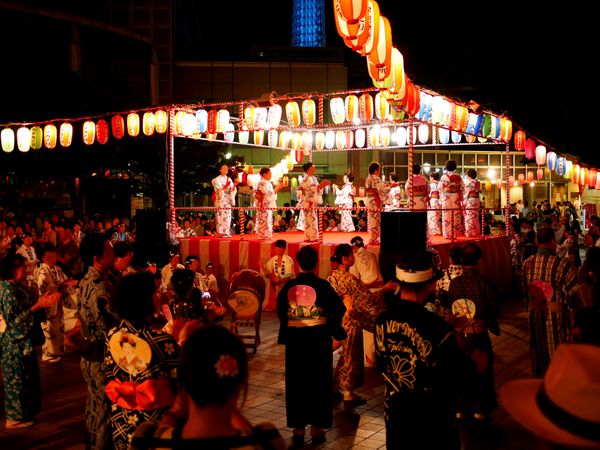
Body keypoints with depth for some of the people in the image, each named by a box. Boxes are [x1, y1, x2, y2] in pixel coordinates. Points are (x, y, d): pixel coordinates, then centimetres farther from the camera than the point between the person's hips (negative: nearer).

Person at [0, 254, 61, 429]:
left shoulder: (18, 287, 7)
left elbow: (28, 308, 10)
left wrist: (45, 301, 1)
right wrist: (38, 306, -26)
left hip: (23, 340, 9)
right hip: (15, 343, -9)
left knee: (25, 377, 17)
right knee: (17, 378, 3)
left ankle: (24, 411, 30)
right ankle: (14, 418, 16)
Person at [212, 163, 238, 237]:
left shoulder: (229, 179, 16)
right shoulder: (217, 179, 0)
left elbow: (232, 191, 12)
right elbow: (218, 190, -10)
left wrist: (234, 185, -8)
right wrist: (225, 186, -23)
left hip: (228, 200, 5)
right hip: (220, 200, -5)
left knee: (227, 217, 2)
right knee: (221, 216, -10)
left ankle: (226, 232, 4)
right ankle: (221, 232, -10)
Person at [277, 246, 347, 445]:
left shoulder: (289, 286, -3)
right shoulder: (322, 285, -11)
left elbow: (280, 311, 2)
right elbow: (339, 309, -12)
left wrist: (286, 333, 13)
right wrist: (332, 328, 4)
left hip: (294, 340, 2)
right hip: (319, 340, -2)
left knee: (296, 383, 12)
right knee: (319, 382, 10)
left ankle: (298, 427, 17)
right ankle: (317, 427, 15)